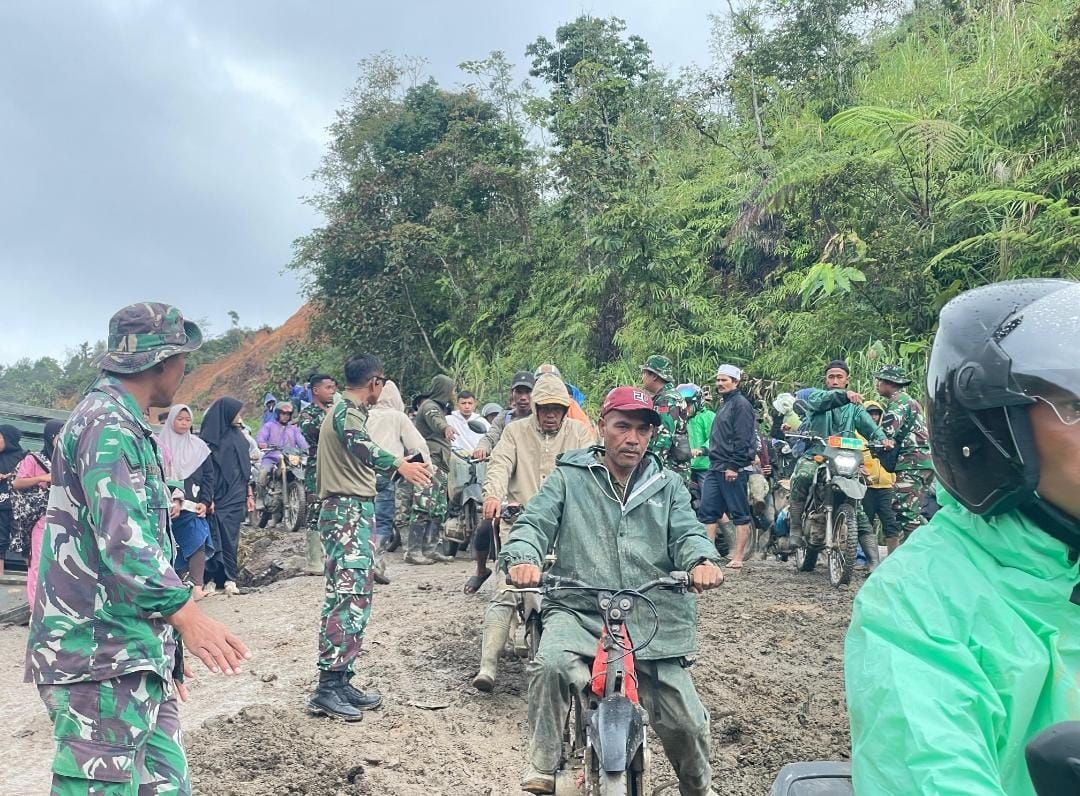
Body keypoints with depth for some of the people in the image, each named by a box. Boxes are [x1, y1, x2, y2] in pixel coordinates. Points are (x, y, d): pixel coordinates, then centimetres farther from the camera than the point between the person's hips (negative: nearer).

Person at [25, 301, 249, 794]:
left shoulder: (124, 424, 20)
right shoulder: (106, 422, -13)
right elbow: (122, 540, -23)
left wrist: (165, 648, 26)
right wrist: (186, 614, -22)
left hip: (134, 653, 10)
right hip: (99, 654, -10)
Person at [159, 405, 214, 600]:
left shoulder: (198, 446, 10)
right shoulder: (161, 445, 2)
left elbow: (208, 476, 10)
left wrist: (205, 502, -1)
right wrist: (173, 500, -12)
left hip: (194, 505, 1)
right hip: (168, 505, -1)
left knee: (196, 542, -12)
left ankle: (197, 586, -13)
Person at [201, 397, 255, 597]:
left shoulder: (238, 436, 13)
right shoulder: (208, 437, -5)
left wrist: (249, 494, 13)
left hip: (236, 496, 5)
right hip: (216, 496, -5)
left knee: (231, 538, 3)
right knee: (214, 538, -3)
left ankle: (230, 579, 7)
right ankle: (211, 579, 3)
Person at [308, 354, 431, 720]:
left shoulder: (345, 408, 21)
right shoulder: (349, 409, -11)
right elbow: (357, 443, -34)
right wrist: (398, 463, -50)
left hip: (351, 511, 11)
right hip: (349, 511, -11)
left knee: (350, 596, 9)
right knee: (350, 596, -16)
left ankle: (341, 682, 11)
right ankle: (328, 687, -18)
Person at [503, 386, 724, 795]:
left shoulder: (668, 486, 14)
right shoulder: (569, 477, 8)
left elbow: (687, 533, 2)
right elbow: (534, 523, -2)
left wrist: (702, 561, -24)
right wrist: (522, 558, -26)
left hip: (654, 621, 2)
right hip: (579, 611, -2)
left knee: (687, 722, 0)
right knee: (551, 664, -33)